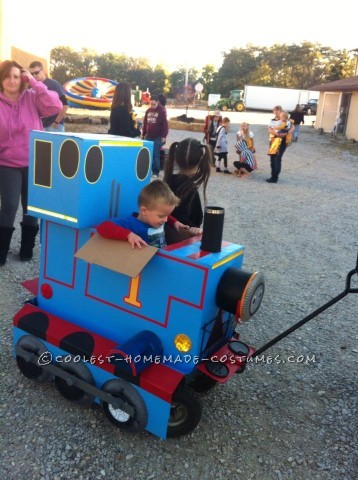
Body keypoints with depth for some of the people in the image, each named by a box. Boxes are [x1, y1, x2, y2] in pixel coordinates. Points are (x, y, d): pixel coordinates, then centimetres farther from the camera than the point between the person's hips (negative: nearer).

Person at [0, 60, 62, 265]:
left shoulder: (32, 98, -3)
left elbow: (56, 106, -18)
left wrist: (35, 82, -17)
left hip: (34, 163, 1)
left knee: (31, 207, 10)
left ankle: (27, 249, 28)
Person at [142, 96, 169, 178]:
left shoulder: (162, 111, -6)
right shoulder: (148, 111, 10)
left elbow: (165, 124, -10)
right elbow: (145, 123, 16)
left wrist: (163, 136, -15)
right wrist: (143, 134, 14)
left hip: (158, 137, -5)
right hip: (148, 137, 5)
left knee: (156, 155, -4)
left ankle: (156, 172, 3)